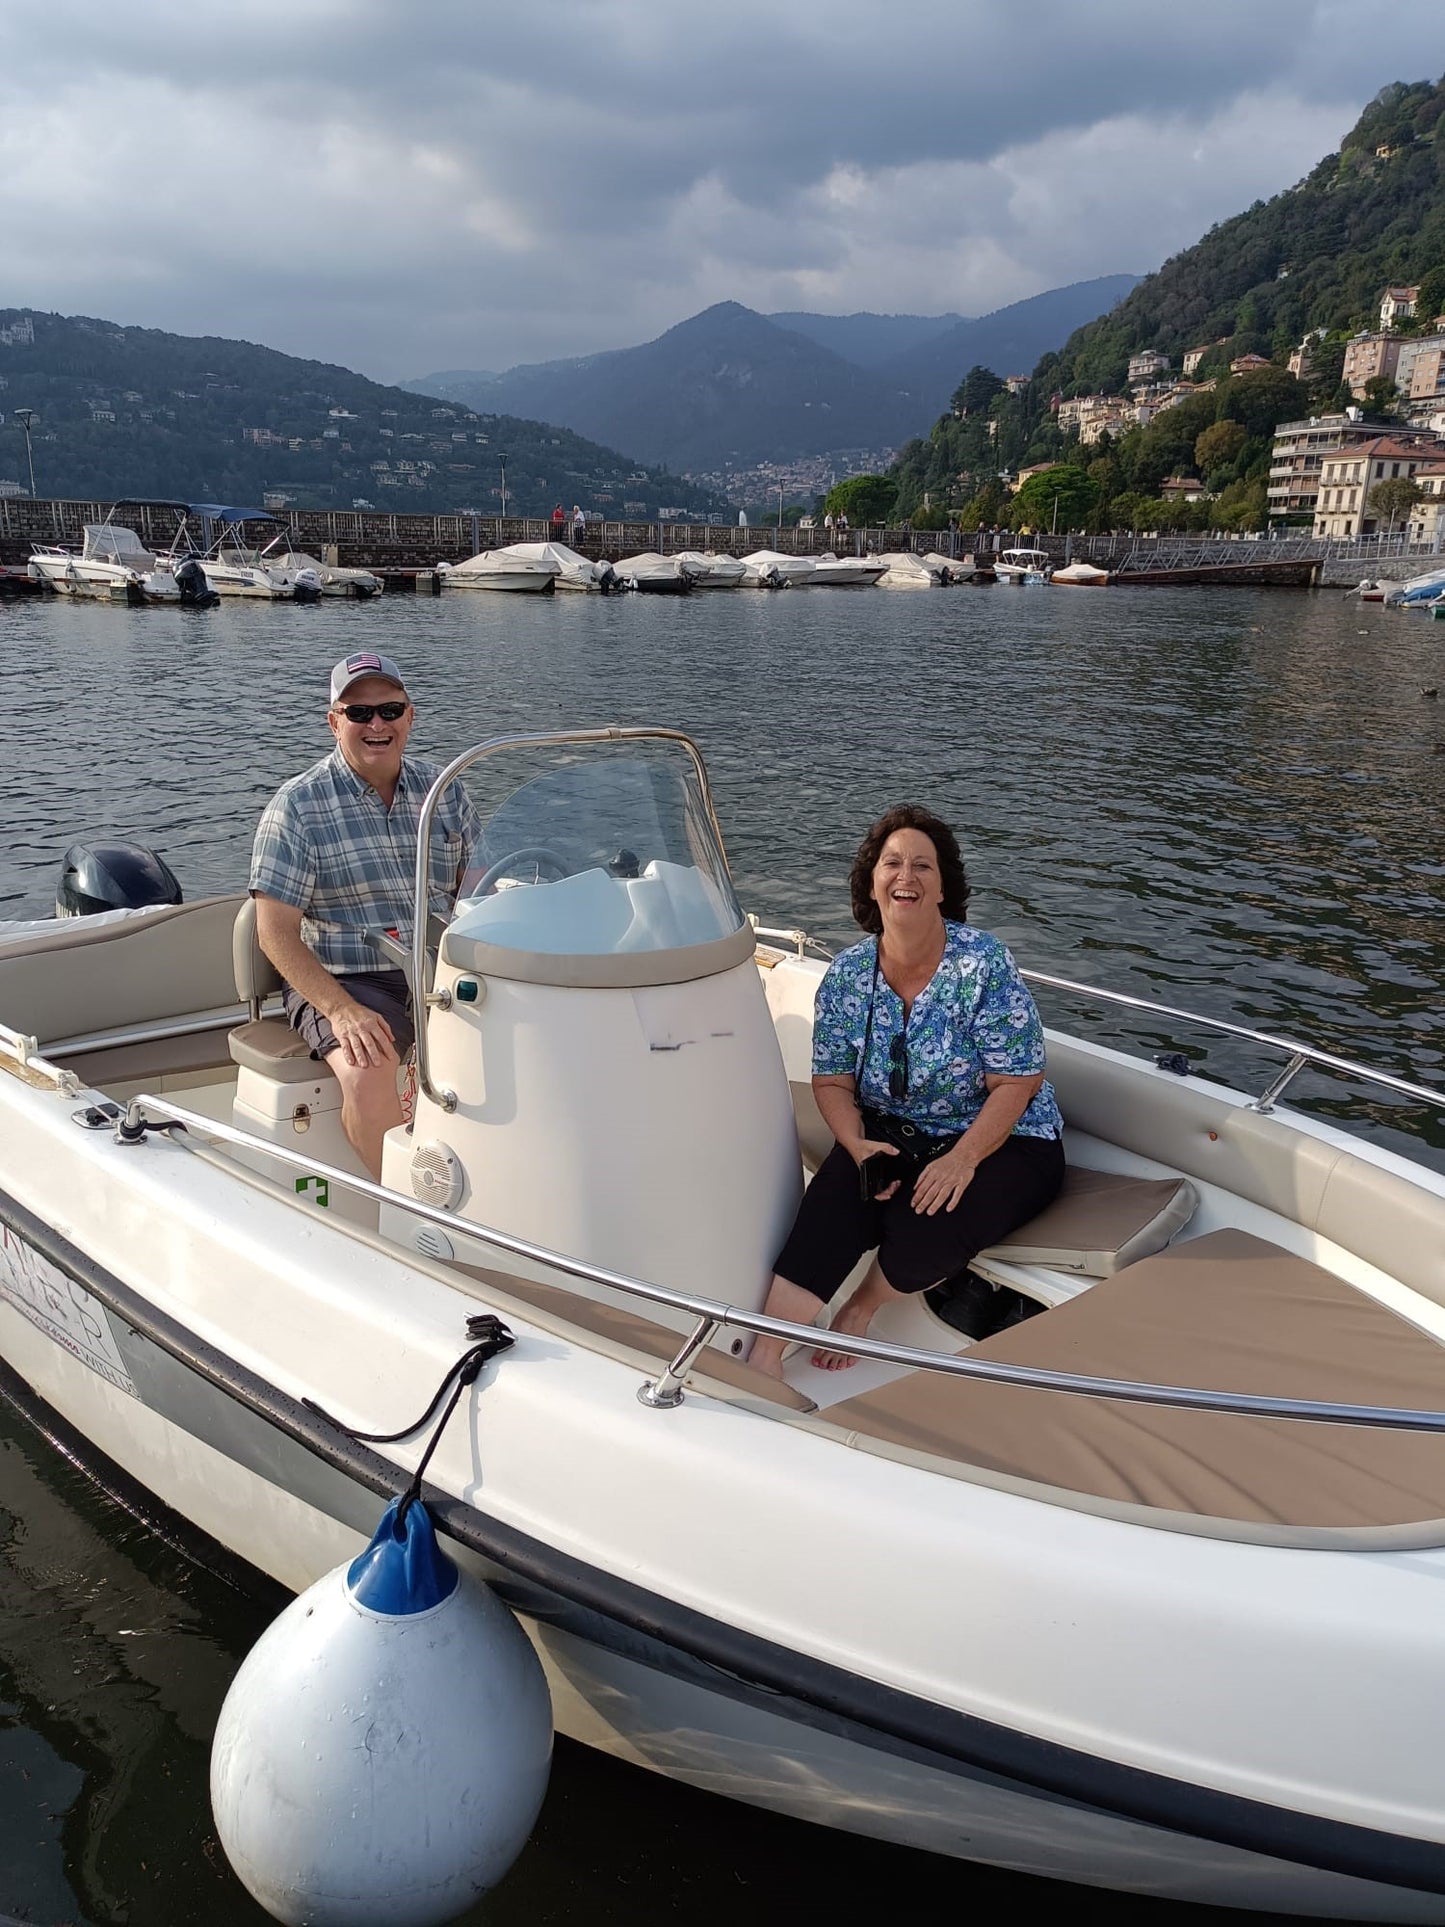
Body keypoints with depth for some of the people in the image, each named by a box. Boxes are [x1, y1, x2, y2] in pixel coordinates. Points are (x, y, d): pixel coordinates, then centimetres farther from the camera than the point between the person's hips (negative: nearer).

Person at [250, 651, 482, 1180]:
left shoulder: (444, 790, 10)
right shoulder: (298, 805, -2)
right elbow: (275, 932, -7)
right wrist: (341, 1010, -22)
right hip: (338, 981, -3)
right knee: (370, 1072, -33)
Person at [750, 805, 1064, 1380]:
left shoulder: (984, 964, -15)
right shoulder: (846, 975, -1)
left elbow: (1017, 1083, -15)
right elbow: (832, 1081, 3)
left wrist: (961, 1160, -26)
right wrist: (858, 1144, -17)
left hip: (1001, 1141, -3)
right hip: (891, 1136, 3)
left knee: (926, 1227, -30)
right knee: (831, 1204, -26)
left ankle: (866, 1304, 3)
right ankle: (765, 1352, -23)